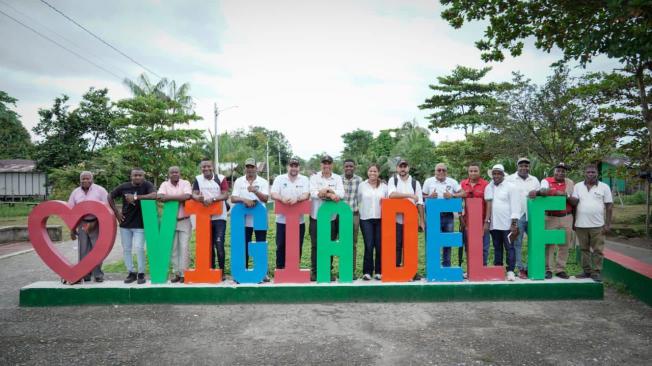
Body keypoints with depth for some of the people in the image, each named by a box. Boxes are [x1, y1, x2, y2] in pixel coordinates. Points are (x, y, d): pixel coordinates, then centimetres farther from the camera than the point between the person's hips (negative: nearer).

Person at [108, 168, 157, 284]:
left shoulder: (147, 185, -12)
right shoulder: (124, 187, -4)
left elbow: (154, 195, -32)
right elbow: (110, 197, 10)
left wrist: (135, 197, -30)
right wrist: (116, 212, 3)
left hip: (140, 224, -3)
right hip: (125, 224, 4)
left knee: (139, 248, -8)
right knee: (126, 249, 9)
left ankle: (141, 274, 8)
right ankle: (131, 273, 23)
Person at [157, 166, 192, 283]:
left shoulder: (185, 183, -3)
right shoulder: (165, 184, 3)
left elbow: (187, 196, -21)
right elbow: (159, 197, -15)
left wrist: (169, 197, -17)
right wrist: (179, 198, -21)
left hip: (184, 221, -2)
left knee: (183, 248, -2)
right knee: (173, 248, 7)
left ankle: (183, 274, 5)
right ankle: (176, 273, 16)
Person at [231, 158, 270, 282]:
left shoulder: (263, 182, 1)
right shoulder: (239, 181, 6)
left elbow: (265, 198, -12)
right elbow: (233, 198, -3)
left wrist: (255, 191, -30)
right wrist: (244, 199, -22)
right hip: (244, 220, 1)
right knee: (244, 246, 8)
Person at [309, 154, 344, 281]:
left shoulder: (337, 178, 8)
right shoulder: (314, 177, 4)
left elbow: (341, 194, -7)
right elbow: (313, 192, -12)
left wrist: (324, 192, -19)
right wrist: (332, 194, -20)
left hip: (332, 217, 1)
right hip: (316, 216, -1)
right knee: (315, 245, 3)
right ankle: (314, 271, 12)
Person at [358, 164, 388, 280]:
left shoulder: (384, 186, 9)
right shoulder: (362, 185, 7)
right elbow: (358, 200, 8)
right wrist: (361, 212, 3)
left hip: (381, 219, 1)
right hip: (366, 219, -1)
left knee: (379, 245, 0)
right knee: (369, 245, -6)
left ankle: (379, 271, 10)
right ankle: (367, 272, 3)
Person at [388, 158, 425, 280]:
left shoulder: (415, 183, 11)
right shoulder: (392, 180, 5)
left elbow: (420, 203, 7)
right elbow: (392, 194, -16)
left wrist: (422, 221, 2)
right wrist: (410, 195, -15)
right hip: (396, 220, -1)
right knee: (396, 246, 1)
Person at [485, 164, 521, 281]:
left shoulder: (511, 187, -2)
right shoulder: (489, 187, 12)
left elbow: (515, 206, -7)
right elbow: (488, 204, 10)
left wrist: (514, 223, -12)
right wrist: (486, 221, 1)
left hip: (507, 223, -4)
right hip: (494, 224, 5)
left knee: (509, 248, -1)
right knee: (497, 248, 9)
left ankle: (510, 271, 3)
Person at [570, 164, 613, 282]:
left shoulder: (604, 187, 1)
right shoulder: (577, 186, 5)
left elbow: (609, 206, 1)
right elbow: (574, 203, 0)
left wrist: (608, 224, -4)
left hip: (598, 225, -2)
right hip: (581, 224, 2)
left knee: (598, 250, 2)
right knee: (584, 249, 10)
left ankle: (597, 272, 10)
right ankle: (586, 271, 19)